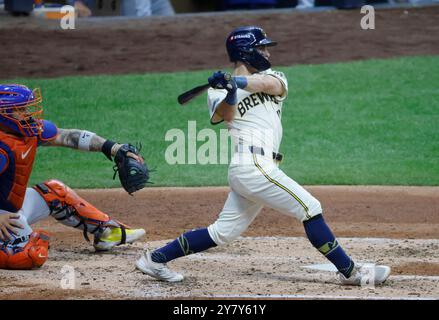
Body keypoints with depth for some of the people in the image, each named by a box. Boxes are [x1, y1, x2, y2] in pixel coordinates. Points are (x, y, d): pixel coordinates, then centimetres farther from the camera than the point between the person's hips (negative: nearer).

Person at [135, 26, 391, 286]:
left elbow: (271, 84, -8)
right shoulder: (219, 91, 5)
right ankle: (350, 271, -4)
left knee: (223, 233, 11)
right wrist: (230, 92, -35)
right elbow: (223, 115, -16)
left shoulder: (274, 77, 17)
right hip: (254, 164, -7)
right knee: (310, 208, -8)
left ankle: (155, 259, 17)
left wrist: (236, 81, -24)